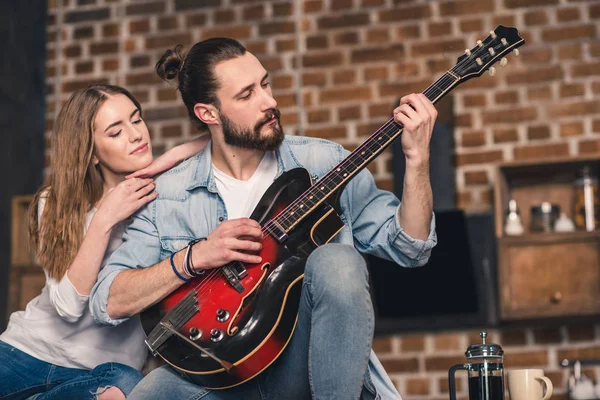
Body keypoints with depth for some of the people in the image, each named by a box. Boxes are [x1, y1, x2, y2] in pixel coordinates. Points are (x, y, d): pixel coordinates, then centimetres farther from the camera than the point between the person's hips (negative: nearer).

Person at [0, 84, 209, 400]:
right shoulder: (55, 204, -4)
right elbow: (68, 306, -14)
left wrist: (174, 156, -22)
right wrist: (104, 221, -23)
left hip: (108, 365, 0)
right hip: (29, 348, 1)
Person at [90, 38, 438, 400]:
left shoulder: (323, 162, 3)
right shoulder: (167, 194, 3)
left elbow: (409, 248, 1)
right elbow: (108, 302, -1)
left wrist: (417, 158, -13)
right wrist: (195, 257, -14)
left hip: (304, 364, 1)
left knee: (337, 261, -29)